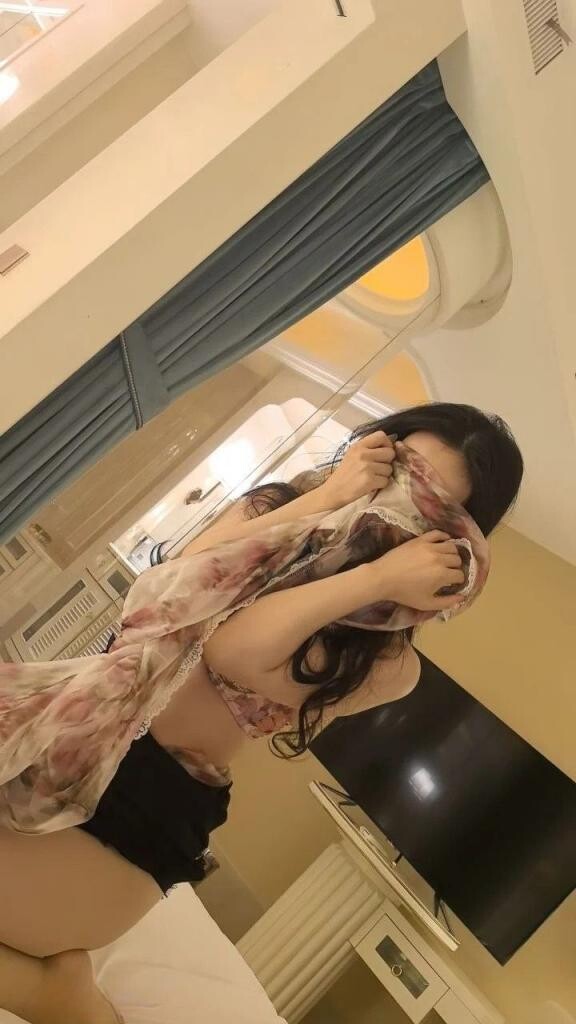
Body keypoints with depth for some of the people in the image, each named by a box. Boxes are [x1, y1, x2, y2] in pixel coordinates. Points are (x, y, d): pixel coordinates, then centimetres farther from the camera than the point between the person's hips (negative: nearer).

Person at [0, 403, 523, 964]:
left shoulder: (387, 656, -8)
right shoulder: (272, 509, 5)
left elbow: (237, 652, -22)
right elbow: (170, 593, -13)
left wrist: (381, 577, -20)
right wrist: (323, 497, -14)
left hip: (156, 802, -5)